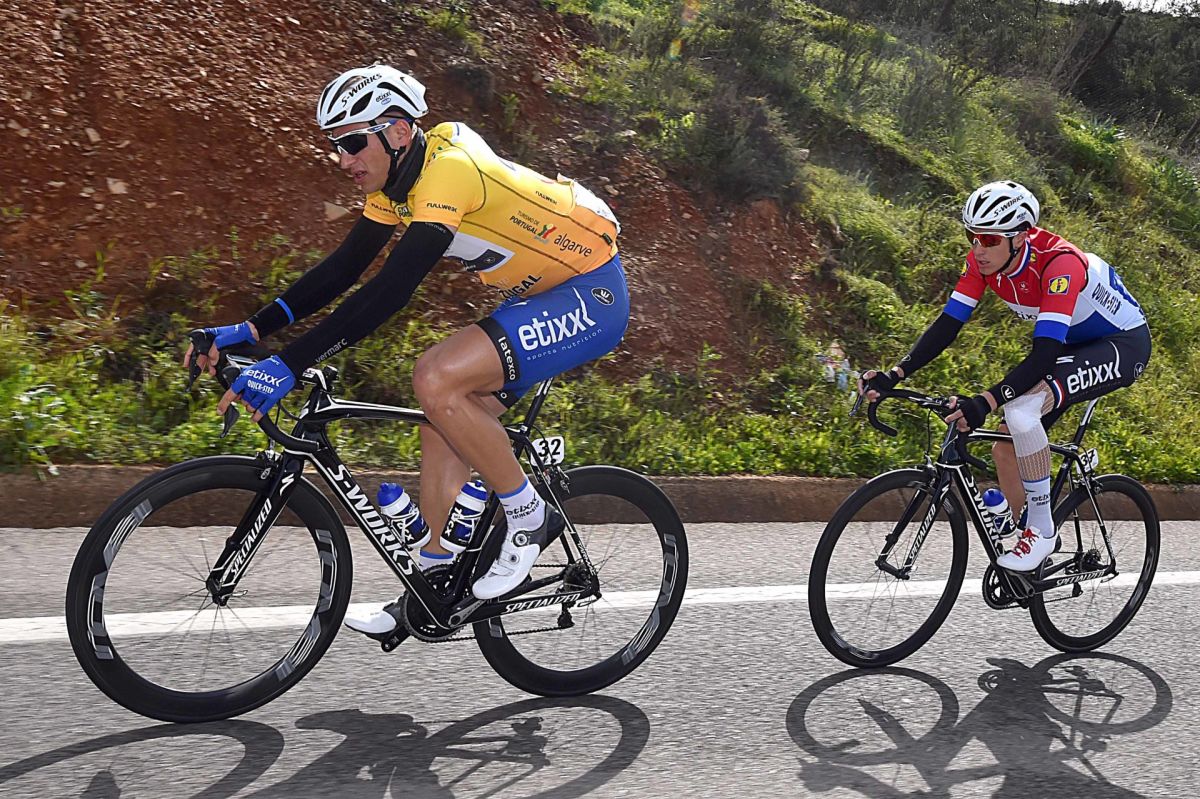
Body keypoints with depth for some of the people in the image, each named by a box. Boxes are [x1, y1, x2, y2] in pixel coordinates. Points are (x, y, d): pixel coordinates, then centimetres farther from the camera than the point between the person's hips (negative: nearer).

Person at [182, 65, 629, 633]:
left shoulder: (447, 169, -25)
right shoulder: (396, 179, 4)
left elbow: (389, 291, -34)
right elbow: (342, 268, 5)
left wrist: (286, 366, -35)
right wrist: (251, 330, -3)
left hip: (591, 295, -9)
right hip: (542, 298, 10)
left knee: (437, 379, -25)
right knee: (447, 417, 3)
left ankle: (529, 518, -6)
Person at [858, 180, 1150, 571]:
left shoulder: (1059, 263, -34)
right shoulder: (983, 259, -14)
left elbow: (1043, 354, -41)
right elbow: (947, 324, -15)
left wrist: (985, 402, -52)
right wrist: (893, 375, -27)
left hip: (1123, 344, -7)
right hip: (1071, 345, 8)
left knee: (1020, 409, -31)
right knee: (1005, 449, -1)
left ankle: (1041, 530, -15)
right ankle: (1039, 540, 21)